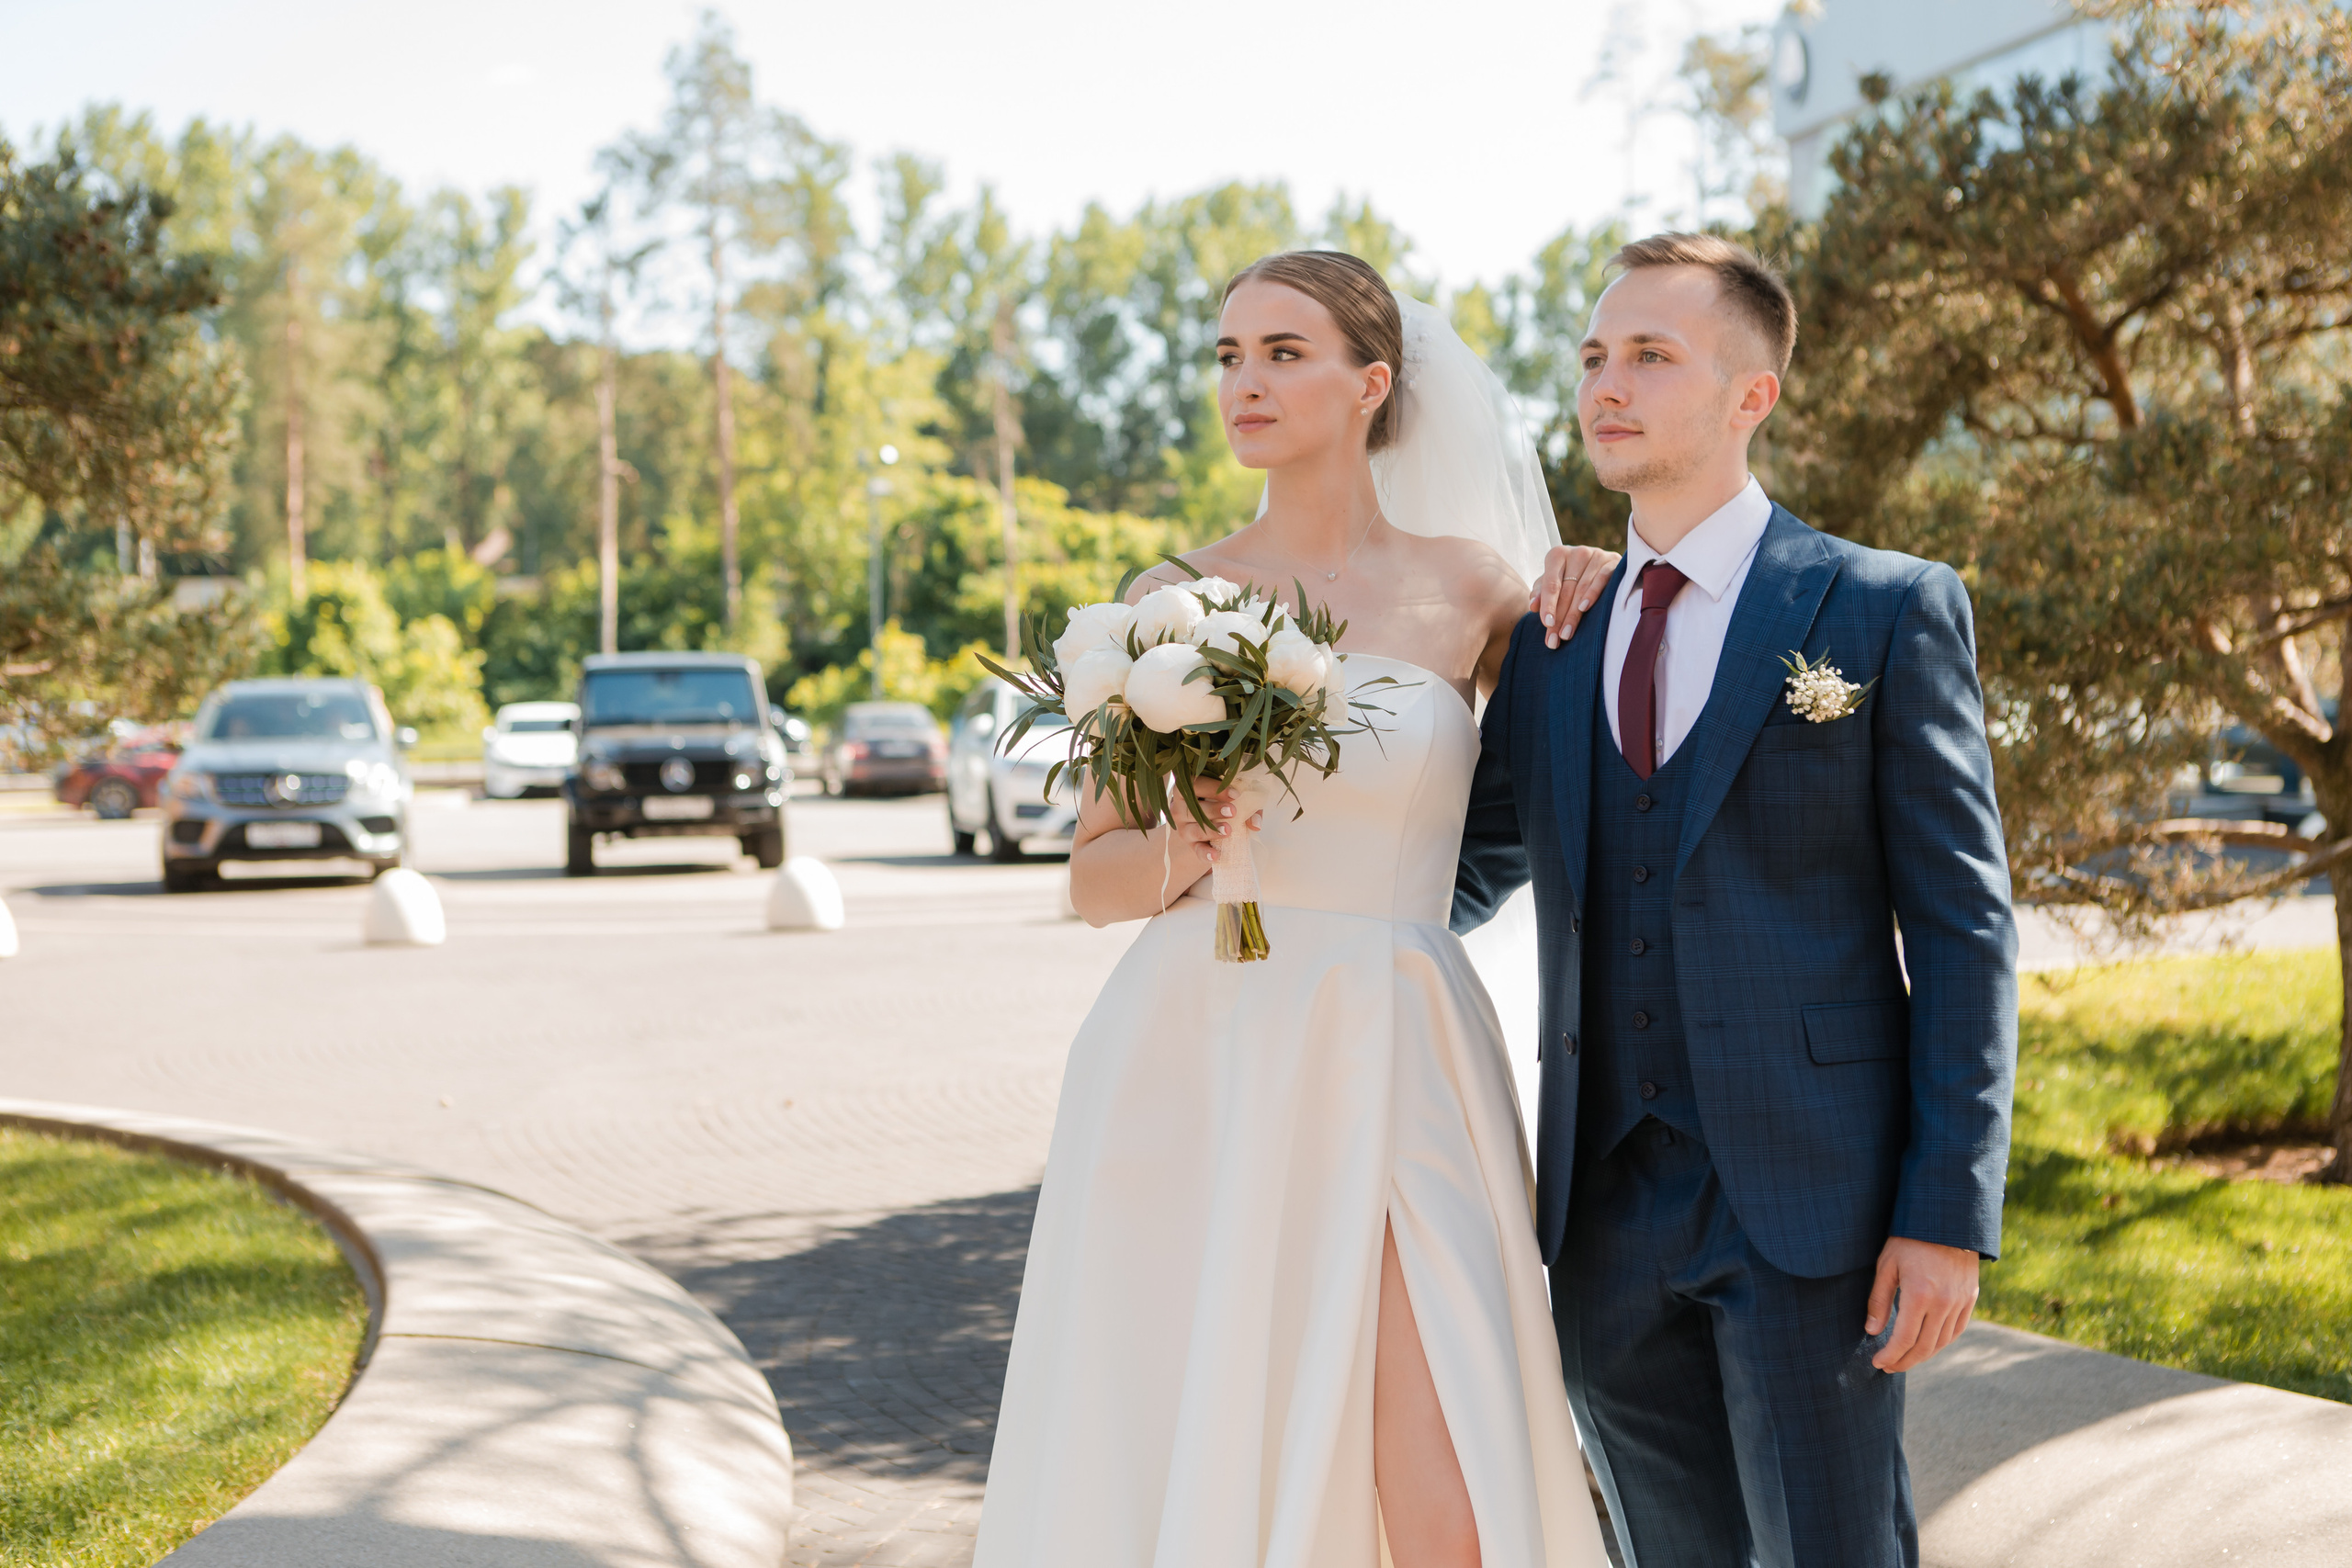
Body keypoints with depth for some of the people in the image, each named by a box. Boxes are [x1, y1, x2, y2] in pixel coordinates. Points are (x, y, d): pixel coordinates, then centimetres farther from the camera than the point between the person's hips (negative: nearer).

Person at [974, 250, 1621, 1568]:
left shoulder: (1473, 584, 5)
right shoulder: (1173, 602, 6)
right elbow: (1093, 878, 8)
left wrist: (1576, 570, 6)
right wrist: (1184, 845, -15)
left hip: (1392, 1075, -1)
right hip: (1193, 1073, 1)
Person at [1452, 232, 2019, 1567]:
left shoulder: (1888, 613, -1)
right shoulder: (1551, 646, 12)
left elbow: (1963, 925, -4)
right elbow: (1468, 876, 22)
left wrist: (1951, 1212, -10)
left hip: (1812, 1206, -4)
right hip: (1605, 1217, 5)